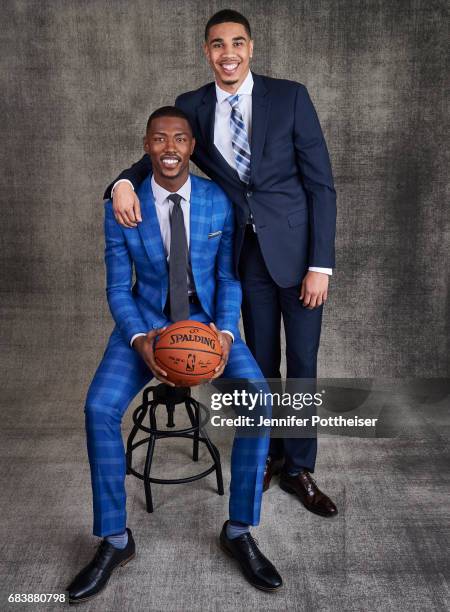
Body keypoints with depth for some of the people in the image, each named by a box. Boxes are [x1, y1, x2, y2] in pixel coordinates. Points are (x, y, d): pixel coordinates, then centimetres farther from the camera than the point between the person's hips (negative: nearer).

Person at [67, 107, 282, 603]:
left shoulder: (220, 202, -4)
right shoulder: (121, 207, -6)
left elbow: (228, 277, 1)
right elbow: (117, 288, -2)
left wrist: (225, 333, -17)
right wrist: (139, 340, -21)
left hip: (208, 318, 1)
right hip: (145, 320, 0)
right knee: (99, 409, -24)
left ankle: (239, 531, -4)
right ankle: (114, 540, -3)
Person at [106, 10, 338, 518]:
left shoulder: (290, 96, -5)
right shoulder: (192, 107, 3)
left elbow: (321, 183, -7)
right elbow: (158, 157, 11)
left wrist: (320, 265, -12)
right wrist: (124, 182, -14)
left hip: (297, 248, -2)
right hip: (247, 253, 2)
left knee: (302, 363, 4)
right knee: (260, 362, 12)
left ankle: (298, 468, 23)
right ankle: (269, 453, 33)